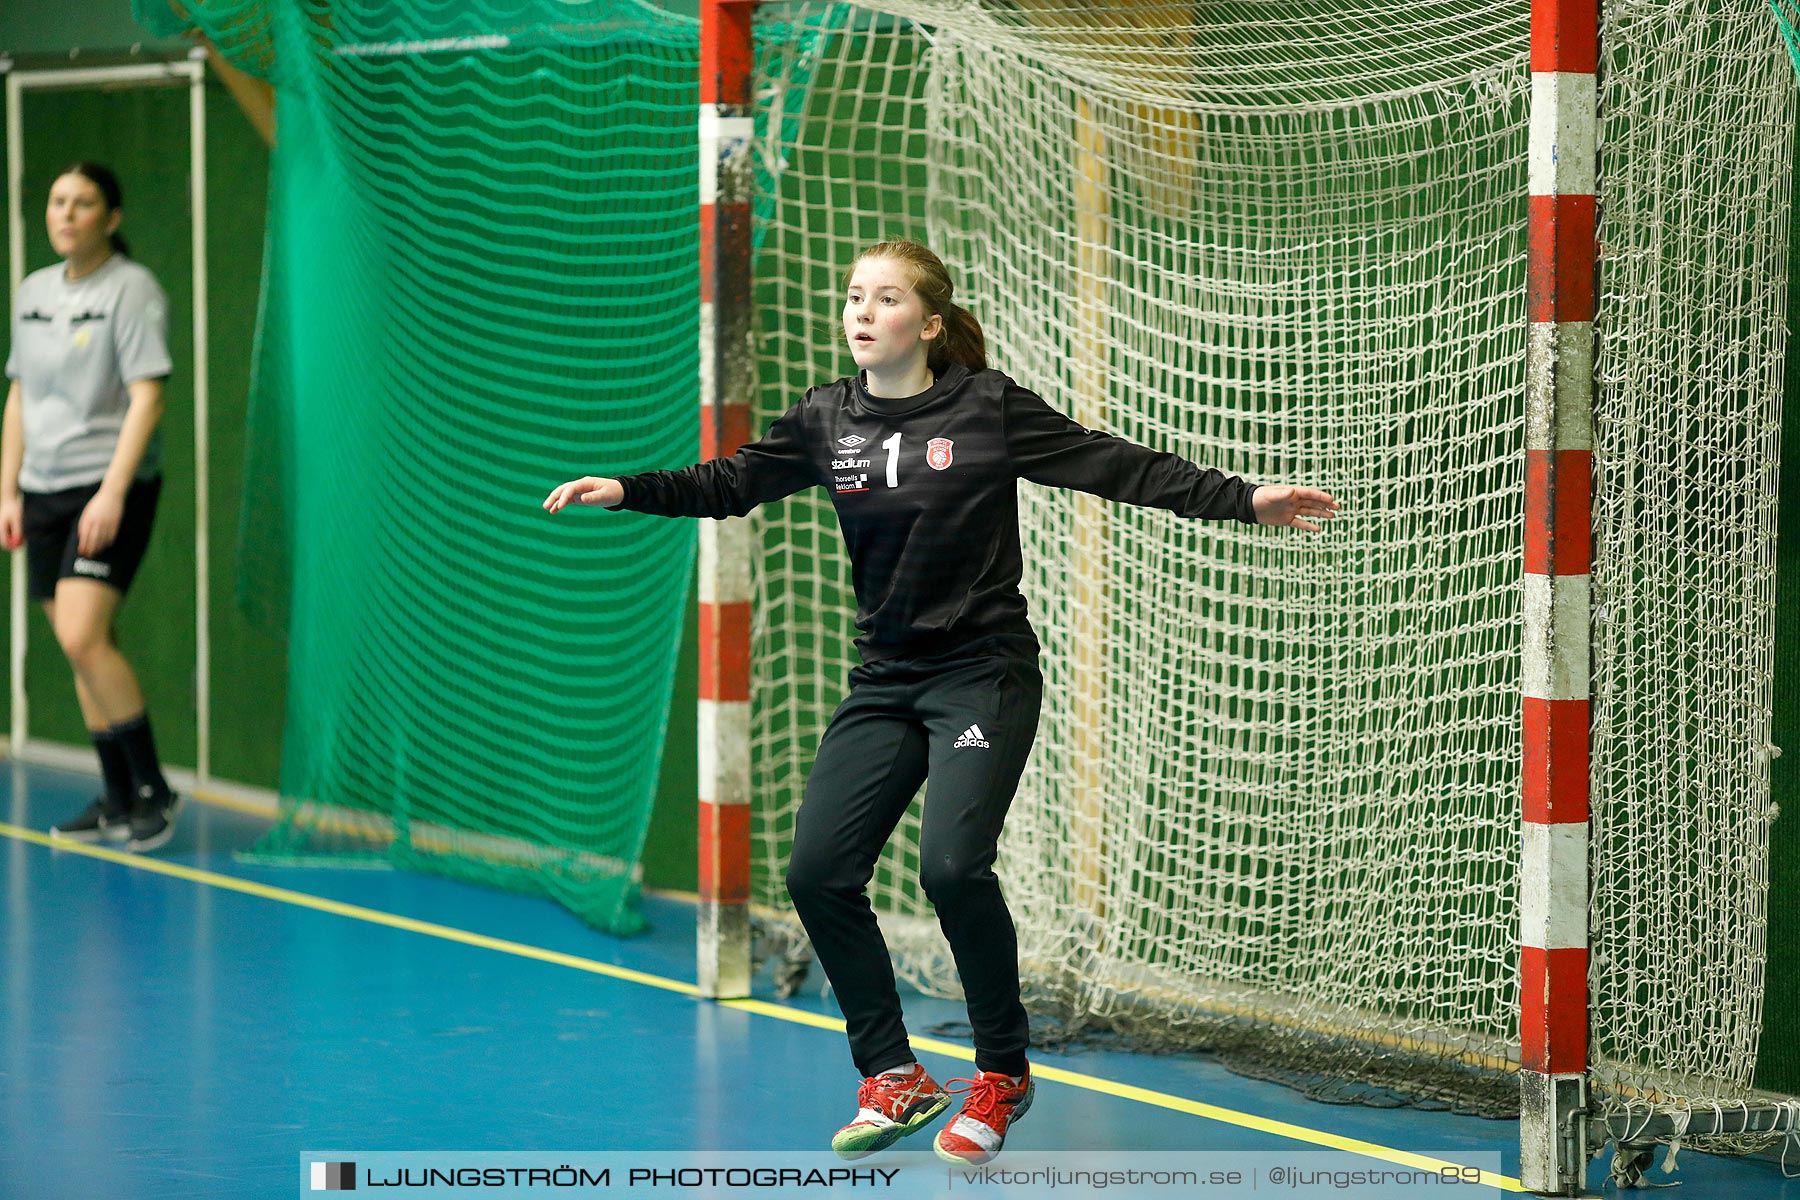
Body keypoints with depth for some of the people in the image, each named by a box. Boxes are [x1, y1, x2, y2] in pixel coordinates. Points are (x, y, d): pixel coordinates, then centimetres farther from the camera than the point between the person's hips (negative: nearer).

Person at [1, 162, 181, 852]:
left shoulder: (131, 288, -7)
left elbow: (147, 396, -13)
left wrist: (112, 492, -21)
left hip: (109, 488, -6)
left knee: (82, 637, -18)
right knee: (79, 650, 5)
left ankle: (152, 790, -8)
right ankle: (118, 801, 12)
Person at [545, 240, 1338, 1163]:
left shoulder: (988, 408, -7)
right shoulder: (827, 421, 4)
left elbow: (1117, 467, -6)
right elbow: (732, 484, 9)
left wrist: (1244, 500, -10)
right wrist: (627, 490, -6)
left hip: (983, 673, -5)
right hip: (883, 685, 5)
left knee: (953, 865, -21)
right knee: (818, 872, -5)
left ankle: (1002, 1076, 0)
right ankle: (894, 1080, 10)